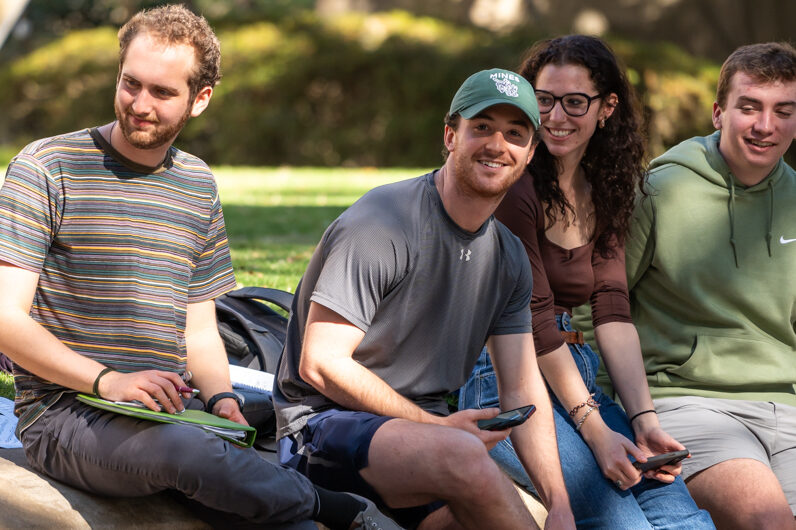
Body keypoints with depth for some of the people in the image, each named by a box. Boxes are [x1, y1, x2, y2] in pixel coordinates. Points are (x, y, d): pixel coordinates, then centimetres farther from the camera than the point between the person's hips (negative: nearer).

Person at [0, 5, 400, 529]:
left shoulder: (198, 185, 16)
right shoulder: (47, 168, -2)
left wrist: (221, 397, -3)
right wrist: (109, 381, -22)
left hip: (172, 413, 4)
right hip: (68, 414, -4)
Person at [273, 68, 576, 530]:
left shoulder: (509, 258, 10)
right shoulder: (383, 224, -15)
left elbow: (523, 390, 7)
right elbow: (321, 364, -18)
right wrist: (440, 426, -14)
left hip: (421, 426, 7)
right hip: (327, 424, -6)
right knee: (462, 455, -33)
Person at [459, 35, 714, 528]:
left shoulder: (602, 189, 11)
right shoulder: (515, 187, -10)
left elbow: (613, 312, 3)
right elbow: (534, 320, -13)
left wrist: (644, 420, -9)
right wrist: (595, 431, -16)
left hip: (577, 374, 6)